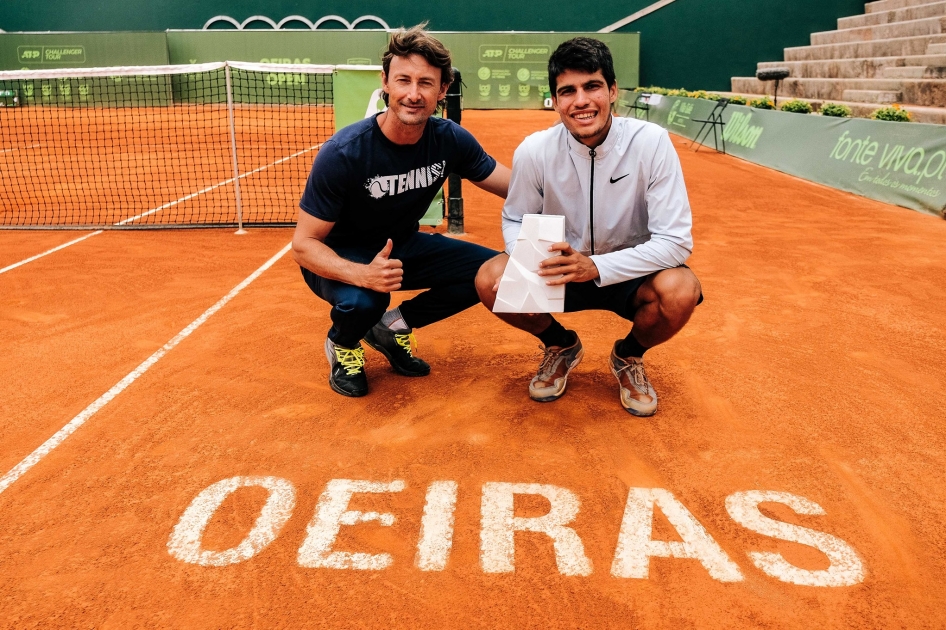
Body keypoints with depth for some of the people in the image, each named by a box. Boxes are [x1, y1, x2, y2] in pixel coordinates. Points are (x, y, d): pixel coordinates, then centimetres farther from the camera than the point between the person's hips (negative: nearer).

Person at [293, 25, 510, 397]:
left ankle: (393, 326, 7)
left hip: (402, 246, 5)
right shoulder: (343, 153, -28)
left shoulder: (451, 140, -16)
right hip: (340, 257, -5)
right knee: (361, 302, -38)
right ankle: (342, 345, 2)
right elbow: (304, 244, -24)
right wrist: (362, 274, -43)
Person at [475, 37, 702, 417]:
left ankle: (629, 356, 4)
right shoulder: (534, 151, -15)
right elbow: (515, 220, 1)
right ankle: (561, 346, 9)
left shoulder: (651, 142, -21)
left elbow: (675, 240, -22)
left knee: (680, 291, -33)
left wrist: (597, 267, -35)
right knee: (491, 280, -23)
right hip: (560, 271, 2)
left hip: (630, 273, -1)